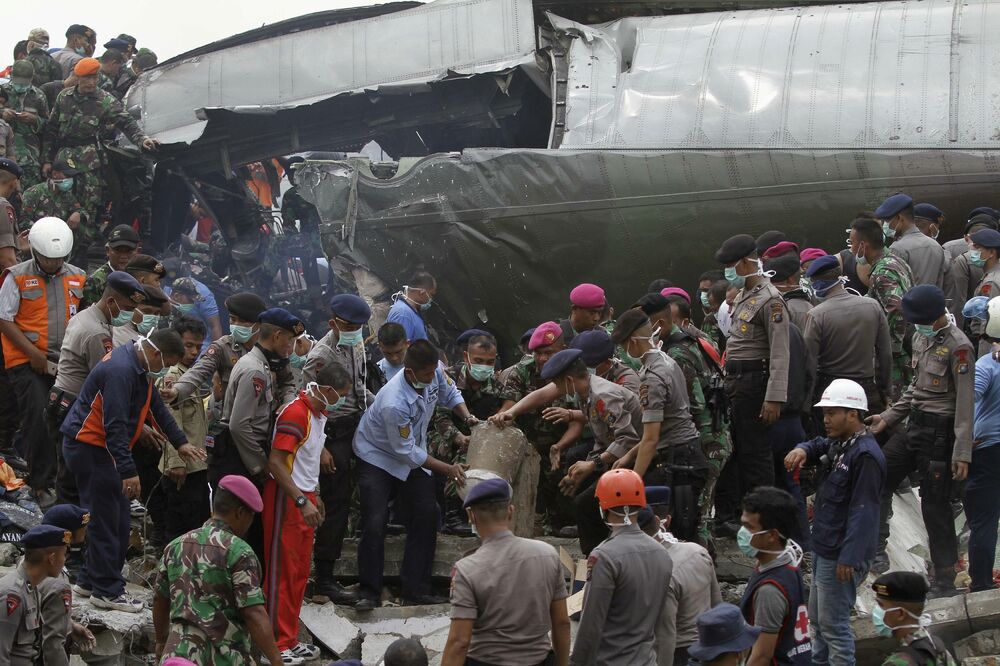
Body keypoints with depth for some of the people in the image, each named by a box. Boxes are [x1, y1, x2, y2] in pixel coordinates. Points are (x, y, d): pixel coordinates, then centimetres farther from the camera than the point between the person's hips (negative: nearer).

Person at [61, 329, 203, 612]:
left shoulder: (140, 368, 8)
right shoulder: (120, 371, -25)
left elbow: (155, 406, 22)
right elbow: (115, 425, -28)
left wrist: (179, 442, 20)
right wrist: (128, 472, -29)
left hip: (102, 448, 10)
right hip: (89, 448, -10)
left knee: (116, 517, 13)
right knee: (106, 518, -7)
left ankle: (90, 580, 22)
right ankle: (106, 591, -1)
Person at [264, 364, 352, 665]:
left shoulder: (320, 412, 11)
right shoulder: (295, 413, -20)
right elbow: (276, 462, -24)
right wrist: (302, 501, -27)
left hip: (305, 497, 9)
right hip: (285, 498, -9)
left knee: (300, 572, 13)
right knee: (282, 572, -4)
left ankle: (290, 640, 21)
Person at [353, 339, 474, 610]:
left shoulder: (435, 372, -19)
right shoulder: (394, 403, -39)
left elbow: (450, 393, 6)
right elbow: (406, 452, -27)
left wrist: (468, 418, -13)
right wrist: (447, 469, -22)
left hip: (412, 456, 7)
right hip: (377, 457, -7)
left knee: (427, 516, -2)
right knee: (375, 523, -14)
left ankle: (415, 589, 4)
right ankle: (370, 592, -2)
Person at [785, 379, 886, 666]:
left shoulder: (866, 455, -22)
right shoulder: (838, 443, 9)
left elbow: (862, 512, -25)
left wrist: (848, 558, -26)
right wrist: (802, 450, 0)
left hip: (840, 555, -10)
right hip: (824, 547, 10)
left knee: (833, 624, -5)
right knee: (817, 618, 21)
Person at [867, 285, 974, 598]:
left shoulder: (958, 346, -16)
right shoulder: (922, 338, 10)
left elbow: (965, 403, -18)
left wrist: (962, 453, -21)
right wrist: (888, 417, 15)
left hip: (940, 431, -9)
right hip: (914, 427, 9)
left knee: (935, 505, -3)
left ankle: (945, 581, 7)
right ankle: (874, 550, 18)